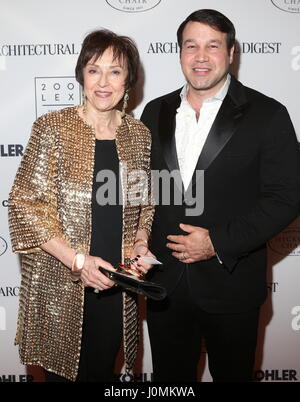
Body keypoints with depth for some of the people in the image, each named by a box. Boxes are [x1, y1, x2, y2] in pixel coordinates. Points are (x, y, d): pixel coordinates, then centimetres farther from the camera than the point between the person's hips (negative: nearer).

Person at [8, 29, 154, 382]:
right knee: (62, 371, 13)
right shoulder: (52, 128, -9)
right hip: (59, 285, -3)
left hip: (115, 283, 3)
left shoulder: (139, 134, 3)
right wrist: (77, 259, -19)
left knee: (103, 370, 18)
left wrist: (141, 242, -5)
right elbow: (26, 206, -12)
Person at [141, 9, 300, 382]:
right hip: (164, 283, 4)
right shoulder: (156, 112, 5)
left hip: (231, 285, -3)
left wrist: (219, 243, -17)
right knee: (169, 377, 20)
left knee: (231, 373, 18)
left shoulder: (267, 115, -8)